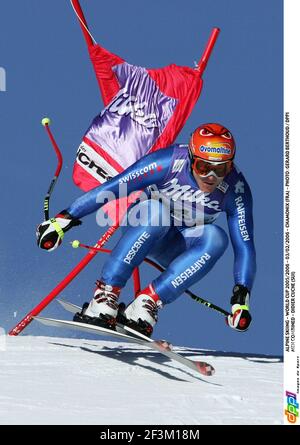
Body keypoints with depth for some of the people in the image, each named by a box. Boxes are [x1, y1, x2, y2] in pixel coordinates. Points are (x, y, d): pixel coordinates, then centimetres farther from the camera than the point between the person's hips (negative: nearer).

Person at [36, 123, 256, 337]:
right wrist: (65, 218, -27)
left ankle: (147, 304, -33)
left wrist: (241, 296, -29)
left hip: (177, 249, 2)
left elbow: (244, 246, -17)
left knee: (216, 238, -30)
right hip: (141, 229, -2)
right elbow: (109, 188, -25)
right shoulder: (168, 162, -26)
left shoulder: (236, 188, -20)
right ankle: (104, 297, -37)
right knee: (157, 211, -37)